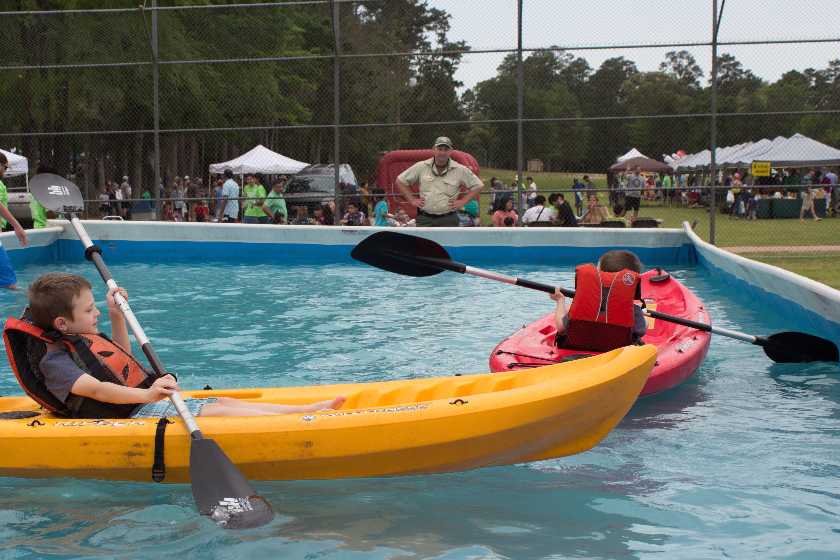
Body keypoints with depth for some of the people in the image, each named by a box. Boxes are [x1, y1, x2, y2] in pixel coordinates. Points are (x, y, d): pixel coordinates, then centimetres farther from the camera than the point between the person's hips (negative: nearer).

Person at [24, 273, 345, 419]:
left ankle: (311, 408, -6)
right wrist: (146, 395, -46)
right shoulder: (54, 361, -13)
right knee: (218, 412, -19)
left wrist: (116, 316, 25)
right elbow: (95, 389, -31)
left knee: (226, 403, -1)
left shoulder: (85, 340, 19)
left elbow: (122, 360, 35)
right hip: (130, 416, -10)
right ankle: (305, 421, -25)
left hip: (147, 404, 10)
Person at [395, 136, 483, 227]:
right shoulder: (421, 167, 3)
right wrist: (412, 200, 5)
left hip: (448, 220, -1)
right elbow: (400, 181, 11)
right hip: (424, 219, 1)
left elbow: (477, 186, 9)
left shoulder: (460, 170, 1)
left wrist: (463, 201, 0)